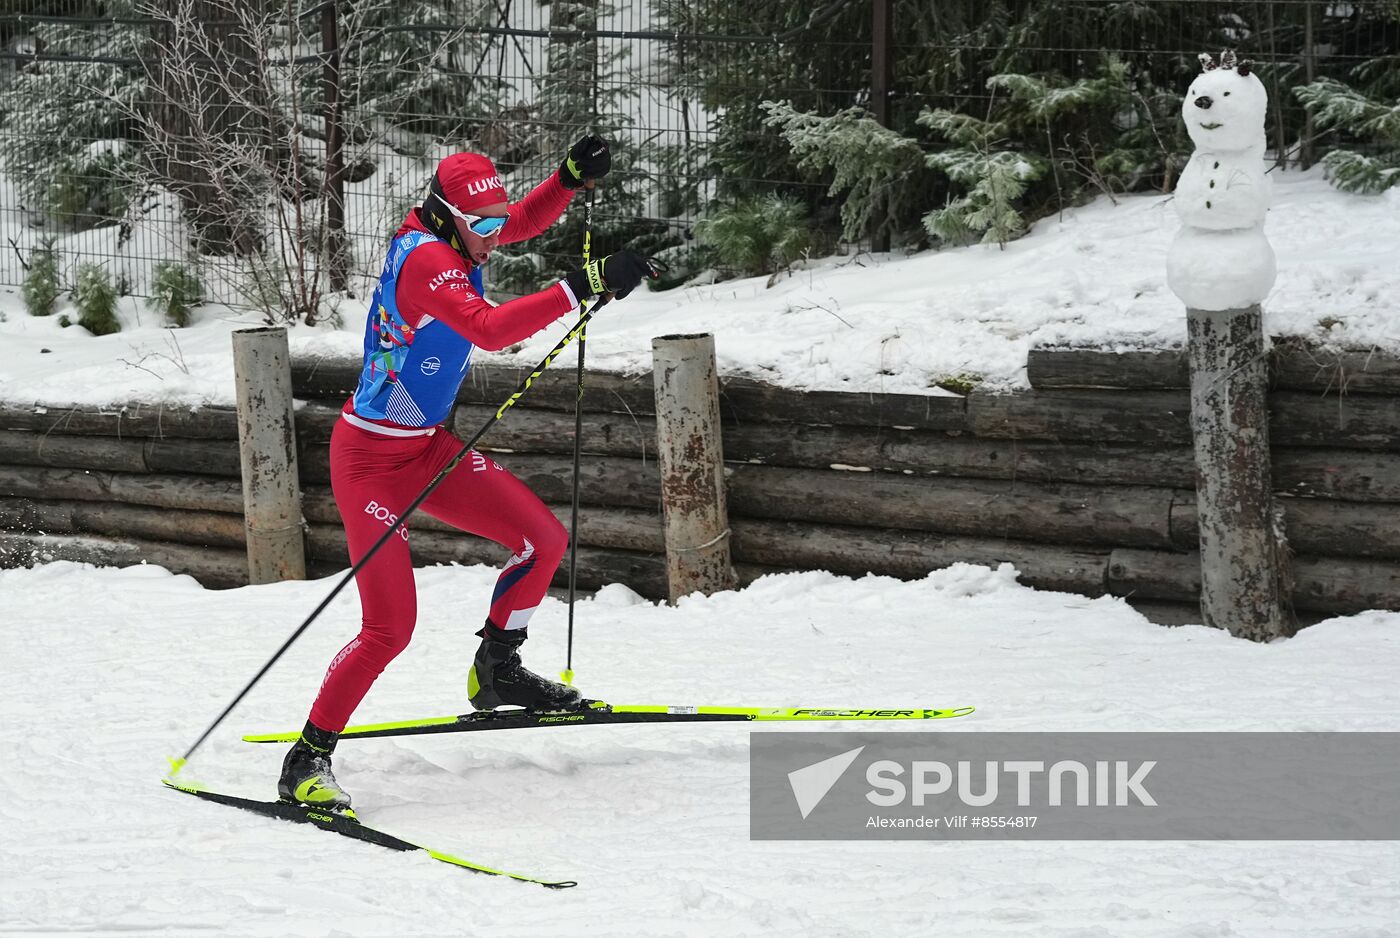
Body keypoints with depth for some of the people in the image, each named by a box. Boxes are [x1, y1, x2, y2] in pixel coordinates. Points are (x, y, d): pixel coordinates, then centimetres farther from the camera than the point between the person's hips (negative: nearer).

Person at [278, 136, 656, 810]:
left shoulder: (448, 237, 1)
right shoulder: (424, 259, -24)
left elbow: (528, 220, 18)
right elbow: (489, 329, -39)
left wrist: (572, 176, -1)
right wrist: (581, 288, -40)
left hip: (427, 447, 9)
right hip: (372, 458, -9)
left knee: (543, 540, 6)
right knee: (389, 627, -12)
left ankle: (496, 674, 25)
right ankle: (306, 759, -1)